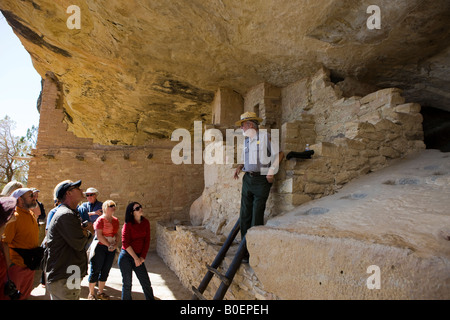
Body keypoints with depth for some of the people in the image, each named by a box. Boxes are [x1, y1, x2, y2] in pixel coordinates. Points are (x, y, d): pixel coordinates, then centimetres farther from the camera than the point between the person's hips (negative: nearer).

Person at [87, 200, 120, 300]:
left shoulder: (115, 220, 9)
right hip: (100, 247, -6)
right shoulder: (101, 219, -11)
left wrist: (116, 244, -3)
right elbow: (99, 235, -16)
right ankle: (91, 294, 17)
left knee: (105, 271, 13)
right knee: (95, 270, 3)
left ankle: (101, 292, 27)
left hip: (111, 249, 6)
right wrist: (108, 245, -15)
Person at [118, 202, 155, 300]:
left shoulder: (145, 223, 2)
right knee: (127, 283, 6)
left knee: (146, 283, 6)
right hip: (126, 256, -3)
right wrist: (135, 258, -10)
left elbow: (147, 241, 4)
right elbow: (125, 243, -11)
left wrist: (142, 257, -3)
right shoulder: (128, 225, -9)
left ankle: (151, 298, 21)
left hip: (138, 257, 4)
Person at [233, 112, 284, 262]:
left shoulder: (265, 136, -4)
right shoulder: (246, 140, 16)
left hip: (262, 180, -6)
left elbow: (280, 153, 0)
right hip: (247, 178, 7)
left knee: (257, 217, -5)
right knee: (245, 215, 5)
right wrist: (240, 166, 9)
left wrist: (272, 171, -8)